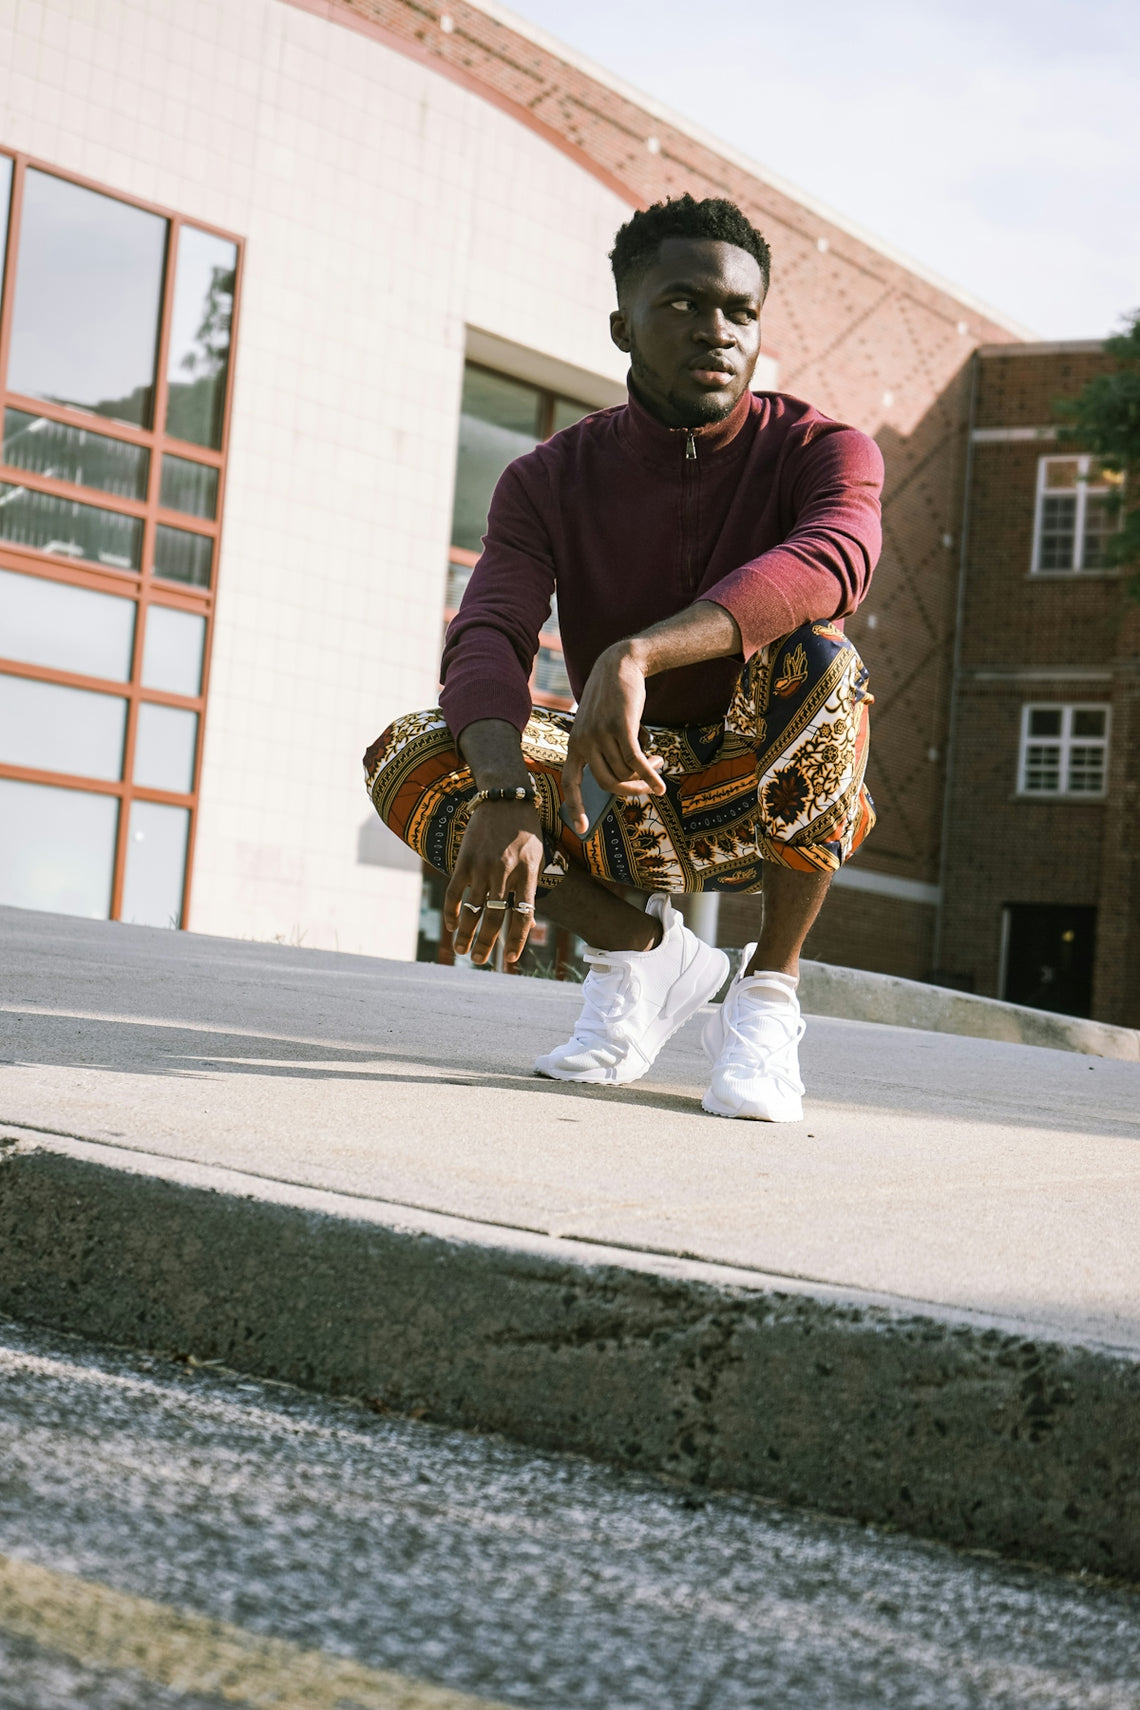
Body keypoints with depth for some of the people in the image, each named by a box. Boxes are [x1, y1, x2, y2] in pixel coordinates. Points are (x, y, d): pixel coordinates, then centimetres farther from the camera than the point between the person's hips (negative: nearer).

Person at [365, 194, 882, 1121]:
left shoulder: (820, 449, -10)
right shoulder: (551, 479, -3)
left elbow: (831, 565, -35)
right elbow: (487, 642, -20)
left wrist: (638, 653, -51)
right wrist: (505, 796, -43)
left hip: (766, 798, -2)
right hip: (624, 801, 3)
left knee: (815, 660, -34)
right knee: (407, 758, -20)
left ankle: (770, 986, -19)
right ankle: (637, 949, -2)